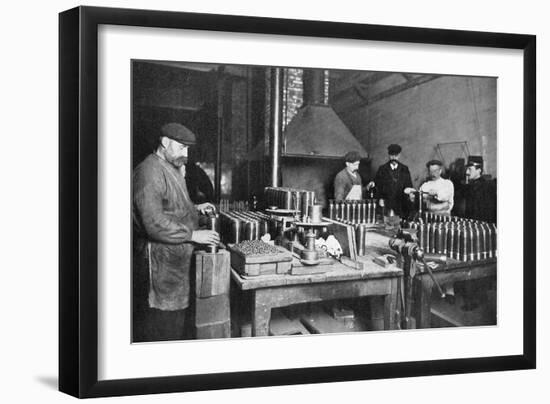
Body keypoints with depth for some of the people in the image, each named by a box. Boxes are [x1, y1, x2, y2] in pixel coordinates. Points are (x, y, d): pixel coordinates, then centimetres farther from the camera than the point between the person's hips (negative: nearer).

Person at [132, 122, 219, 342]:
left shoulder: (172, 169, 16)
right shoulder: (150, 172, -18)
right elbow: (154, 223, -24)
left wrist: (195, 208, 11)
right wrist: (193, 235, -20)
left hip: (176, 257, 10)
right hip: (158, 260, -10)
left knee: (175, 317, 16)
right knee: (158, 325, -3)